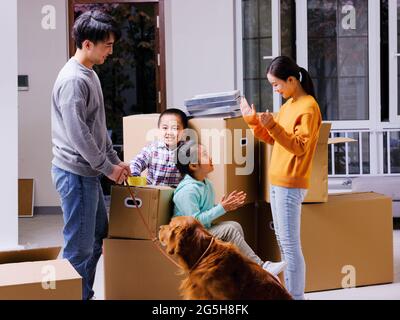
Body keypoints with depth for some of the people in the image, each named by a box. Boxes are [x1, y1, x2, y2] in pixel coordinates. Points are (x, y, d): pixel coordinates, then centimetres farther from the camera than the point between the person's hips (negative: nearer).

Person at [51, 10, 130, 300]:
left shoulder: (90, 75, 12)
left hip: (89, 171, 10)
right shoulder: (73, 80, -19)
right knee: (80, 246, -4)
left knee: (98, 235, 19)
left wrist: (115, 160, 15)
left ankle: (86, 295, 29)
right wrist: (108, 168, -15)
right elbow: (77, 134, -22)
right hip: (76, 172, -10)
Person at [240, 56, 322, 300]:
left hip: (290, 184, -10)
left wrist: (273, 126, -28)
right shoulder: (289, 104, 15)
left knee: (291, 244, -8)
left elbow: (299, 147, -19)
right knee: (283, 242, 15)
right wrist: (253, 121, 7)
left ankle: (296, 296, -4)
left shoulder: (308, 107, -14)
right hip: (277, 182, 10)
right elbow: (273, 139, 19)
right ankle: (289, 292, 23)